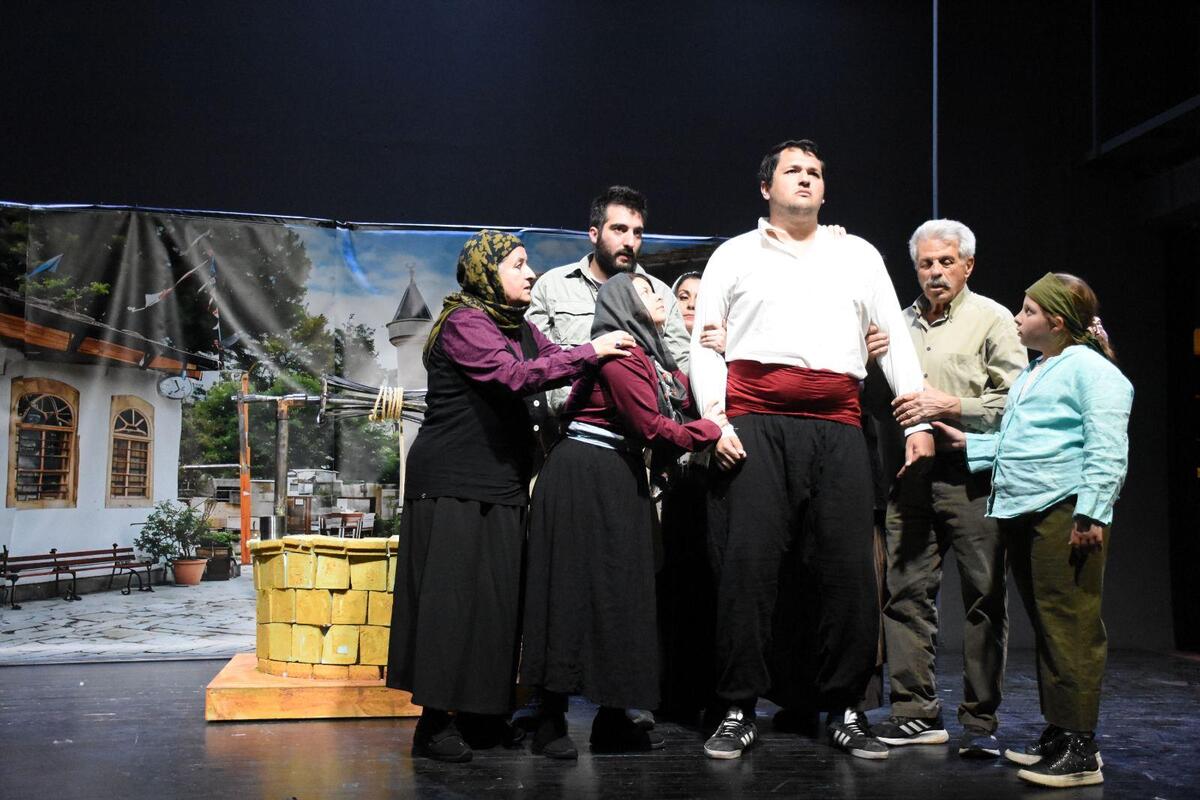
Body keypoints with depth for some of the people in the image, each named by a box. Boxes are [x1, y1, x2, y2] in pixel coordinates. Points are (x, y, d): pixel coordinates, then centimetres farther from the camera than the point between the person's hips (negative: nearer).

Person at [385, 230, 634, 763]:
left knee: (497, 594, 7)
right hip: (452, 483, -8)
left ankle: (477, 713, 16)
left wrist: (618, 351, -8)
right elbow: (516, 375, -23)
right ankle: (433, 721, 0)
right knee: (451, 593, -6)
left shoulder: (520, 326, 17)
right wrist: (592, 353, -19)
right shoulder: (463, 322, -10)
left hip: (501, 482, 8)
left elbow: (558, 361, 6)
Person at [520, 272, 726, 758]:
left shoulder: (649, 356, 20)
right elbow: (653, 428, -16)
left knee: (621, 590, 8)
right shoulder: (620, 353, -12)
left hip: (619, 481, 10)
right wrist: (712, 428, -6)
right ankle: (551, 720, 0)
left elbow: (683, 395, 12)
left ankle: (613, 720, 14)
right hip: (585, 476, -10)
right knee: (575, 589, -7)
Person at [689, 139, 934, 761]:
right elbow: (704, 345, 8)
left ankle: (845, 710, 11)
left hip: (837, 428, 2)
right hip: (754, 424, -2)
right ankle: (740, 712, 5)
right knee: (746, 566, -5)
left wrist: (919, 421, 6)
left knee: (850, 569, -2)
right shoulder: (734, 255, 15)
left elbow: (896, 341, 16)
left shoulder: (858, 255, 21)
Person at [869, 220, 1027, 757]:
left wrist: (952, 406, -13)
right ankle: (916, 711, 14)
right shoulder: (899, 324, 19)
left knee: (984, 596, -2)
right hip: (912, 474, 5)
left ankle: (980, 721, 7)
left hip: (972, 474, -4)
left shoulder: (991, 319, 4)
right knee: (907, 592, 4)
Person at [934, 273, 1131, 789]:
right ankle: (1056, 733, 20)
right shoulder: (1031, 373, 24)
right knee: (1044, 628, 12)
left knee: (1070, 629, -9)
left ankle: (1079, 748, -5)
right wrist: (968, 444, 24)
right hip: (1021, 513, 10)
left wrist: (1091, 513, -19)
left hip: (1064, 512, -9)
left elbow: (1106, 450, -13)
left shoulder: (1091, 369, -5)